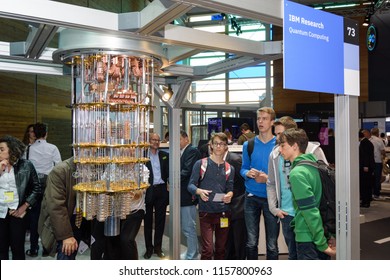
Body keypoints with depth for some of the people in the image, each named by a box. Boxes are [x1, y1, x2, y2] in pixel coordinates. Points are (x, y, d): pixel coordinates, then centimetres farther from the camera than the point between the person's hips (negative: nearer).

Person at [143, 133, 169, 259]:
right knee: (148, 220, 9)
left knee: (160, 220, 9)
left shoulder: (164, 155, 8)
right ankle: (149, 248, 21)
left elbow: (168, 171, 6)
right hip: (148, 190, -3)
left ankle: (158, 247, 22)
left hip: (161, 190, 3)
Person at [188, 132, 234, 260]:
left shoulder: (229, 168, 11)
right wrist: (199, 191, -25)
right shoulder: (201, 164, 0)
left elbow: (230, 188, 6)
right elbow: (191, 185, -4)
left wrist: (229, 195, -18)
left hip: (224, 212, 4)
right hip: (206, 212, -4)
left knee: (221, 249, 12)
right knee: (207, 249, -8)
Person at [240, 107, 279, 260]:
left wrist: (269, 178, -19)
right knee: (251, 242, 11)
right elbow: (243, 168, 11)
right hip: (252, 197, 2)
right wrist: (248, 173, -11)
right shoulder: (248, 145, 5)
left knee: (272, 244, 7)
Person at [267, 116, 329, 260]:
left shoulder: (313, 149, -7)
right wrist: (274, 208, 3)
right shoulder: (275, 154, 3)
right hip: (287, 214, 3)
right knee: (293, 253, 16)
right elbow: (271, 184, 10)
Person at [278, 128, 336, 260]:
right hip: (323, 233, 8)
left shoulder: (297, 173, -18)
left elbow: (310, 211, -21)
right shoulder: (313, 165, 7)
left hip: (308, 238, -8)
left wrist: (322, 244, -17)